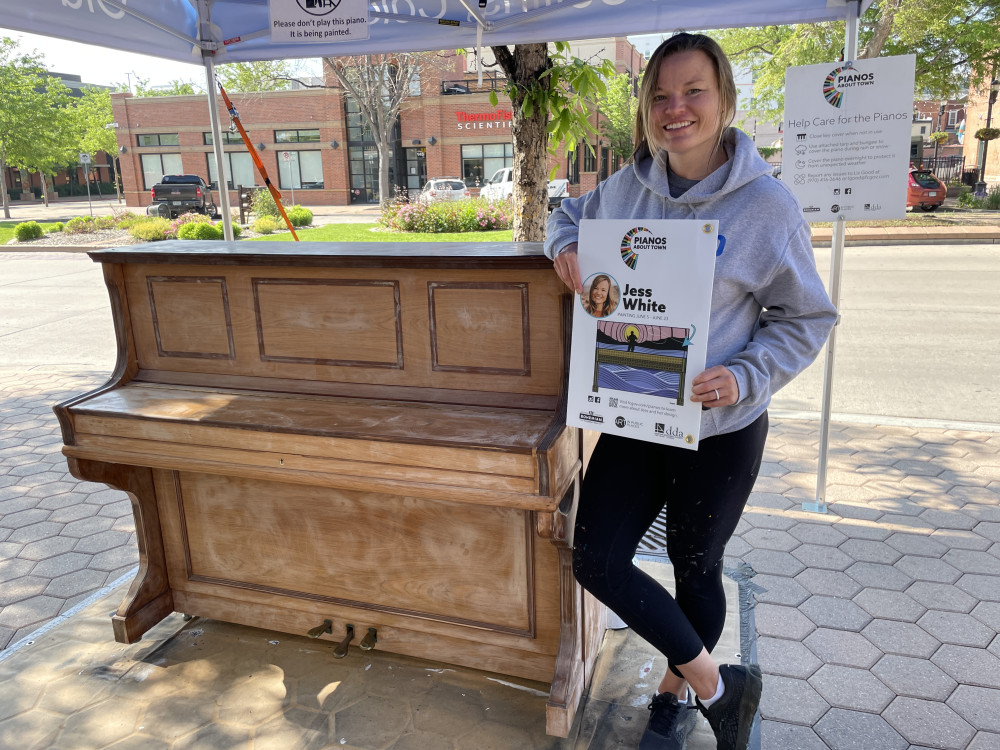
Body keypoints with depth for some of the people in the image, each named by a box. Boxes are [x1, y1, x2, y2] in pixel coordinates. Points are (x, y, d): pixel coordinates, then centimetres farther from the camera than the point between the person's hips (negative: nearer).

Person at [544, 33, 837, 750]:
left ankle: (676, 692, 44)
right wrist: (565, 243, -5)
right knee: (596, 561, 2)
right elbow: (570, 212, 20)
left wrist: (745, 378, -21)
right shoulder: (627, 187, 0)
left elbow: (807, 317, -4)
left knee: (695, 570, 13)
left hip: (720, 429, -4)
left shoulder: (767, 203, -12)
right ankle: (718, 685, 23)